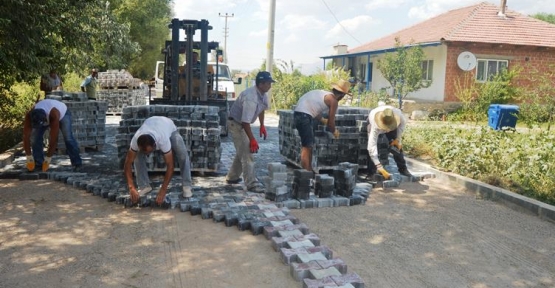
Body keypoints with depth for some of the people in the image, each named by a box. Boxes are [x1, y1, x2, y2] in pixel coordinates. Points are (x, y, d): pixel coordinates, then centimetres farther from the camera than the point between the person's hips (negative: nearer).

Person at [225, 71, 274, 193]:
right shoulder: (251, 98, -33)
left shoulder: (263, 94, -4)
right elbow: (245, 121, -34)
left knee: (242, 151, 19)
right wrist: (252, 139, -31)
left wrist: (262, 125, 15)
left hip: (243, 123, 10)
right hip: (236, 123, -10)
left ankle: (232, 177, 34)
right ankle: (252, 184, -10)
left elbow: (261, 109, 17)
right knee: (247, 153, -13)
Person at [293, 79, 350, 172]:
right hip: (304, 116, -9)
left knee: (309, 145, 17)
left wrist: (323, 120, 46)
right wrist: (334, 131, 21)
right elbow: (330, 123, 2)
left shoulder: (324, 93, 21)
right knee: (306, 146, -6)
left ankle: (309, 171, 23)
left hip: (298, 113, 9)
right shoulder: (333, 101, -3)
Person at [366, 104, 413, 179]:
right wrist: (381, 169, -55)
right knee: (371, 149, -19)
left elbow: (403, 122, -14)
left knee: (397, 146, -7)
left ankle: (403, 169, 7)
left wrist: (398, 139, -17)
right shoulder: (375, 127, -48)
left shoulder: (397, 113, -41)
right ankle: (371, 173, -7)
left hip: (390, 121, 3)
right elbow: (372, 148, -50)